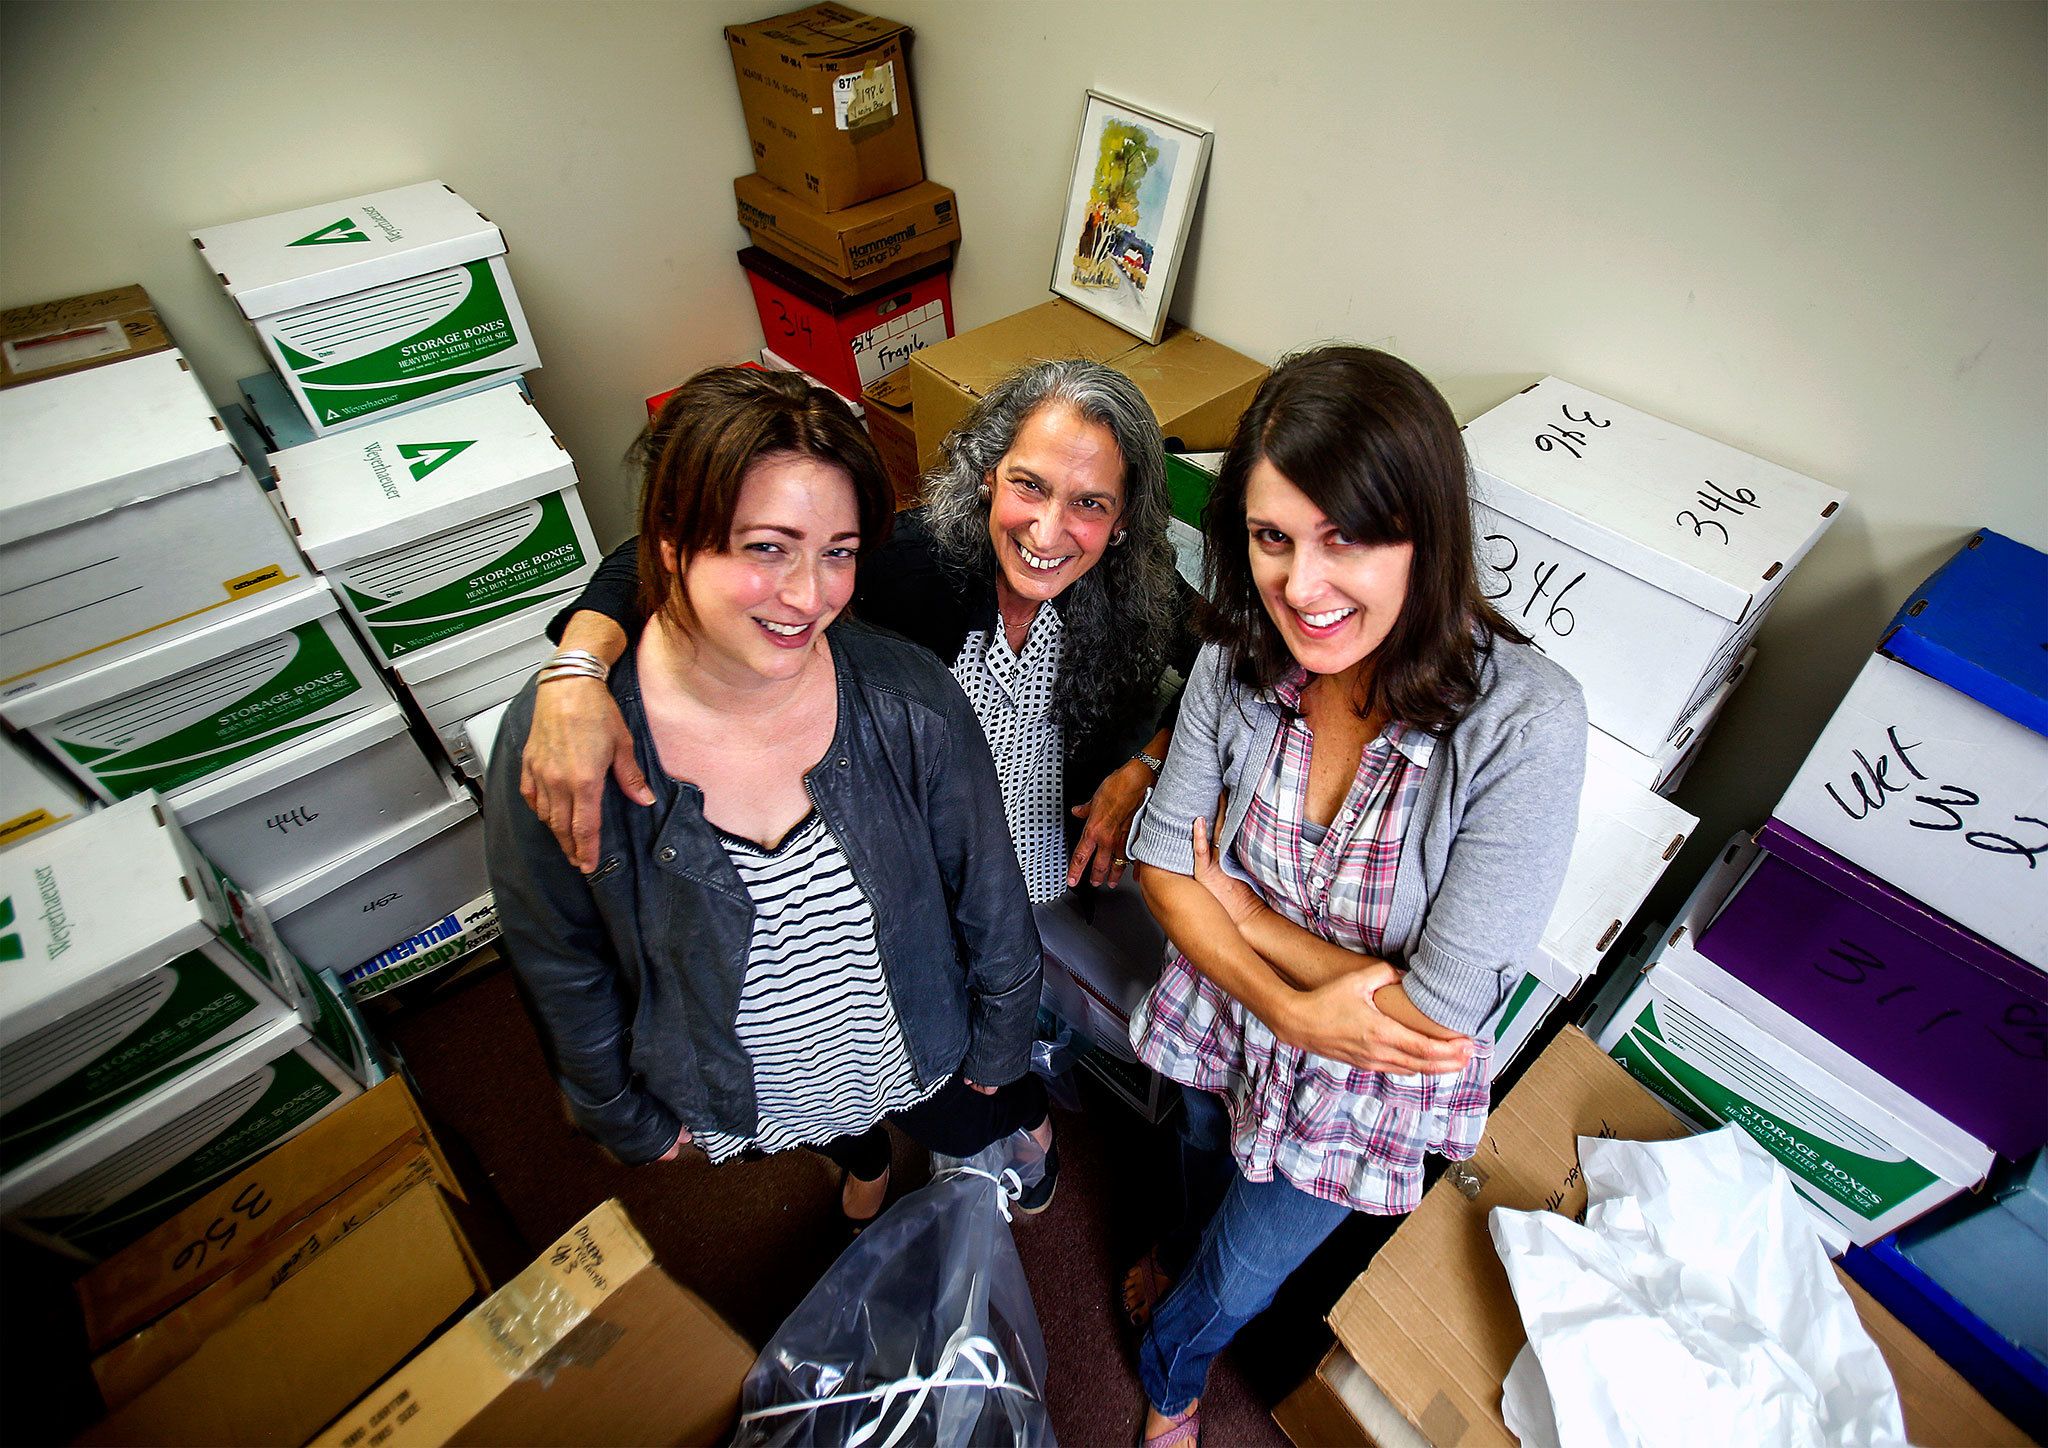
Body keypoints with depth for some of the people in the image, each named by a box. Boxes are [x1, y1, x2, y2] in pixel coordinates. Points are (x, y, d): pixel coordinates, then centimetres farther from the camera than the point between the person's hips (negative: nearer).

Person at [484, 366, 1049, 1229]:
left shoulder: (911, 703, -30)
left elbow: (988, 896, -13)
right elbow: (561, 963, -12)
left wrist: (1000, 1047, 0)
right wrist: (626, 1116, 1)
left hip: (919, 1053, -1)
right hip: (741, 1085, 2)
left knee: (987, 1127, 29)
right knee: (846, 1138, 36)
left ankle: (1024, 1136, 66)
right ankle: (865, 1164, 73)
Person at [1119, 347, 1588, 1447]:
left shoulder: (1525, 723, -34)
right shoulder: (1239, 659, -22)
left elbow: (1439, 1011, -30)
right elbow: (1164, 867, -14)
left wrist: (1242, 906, -22)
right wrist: (1287, 1004, -27)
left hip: (1364, 1088, -2)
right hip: (1222, 1019, 2)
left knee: (1237, 1282, 24)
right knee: (1203, 1156, 35)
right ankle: (1181, 1247, 74)